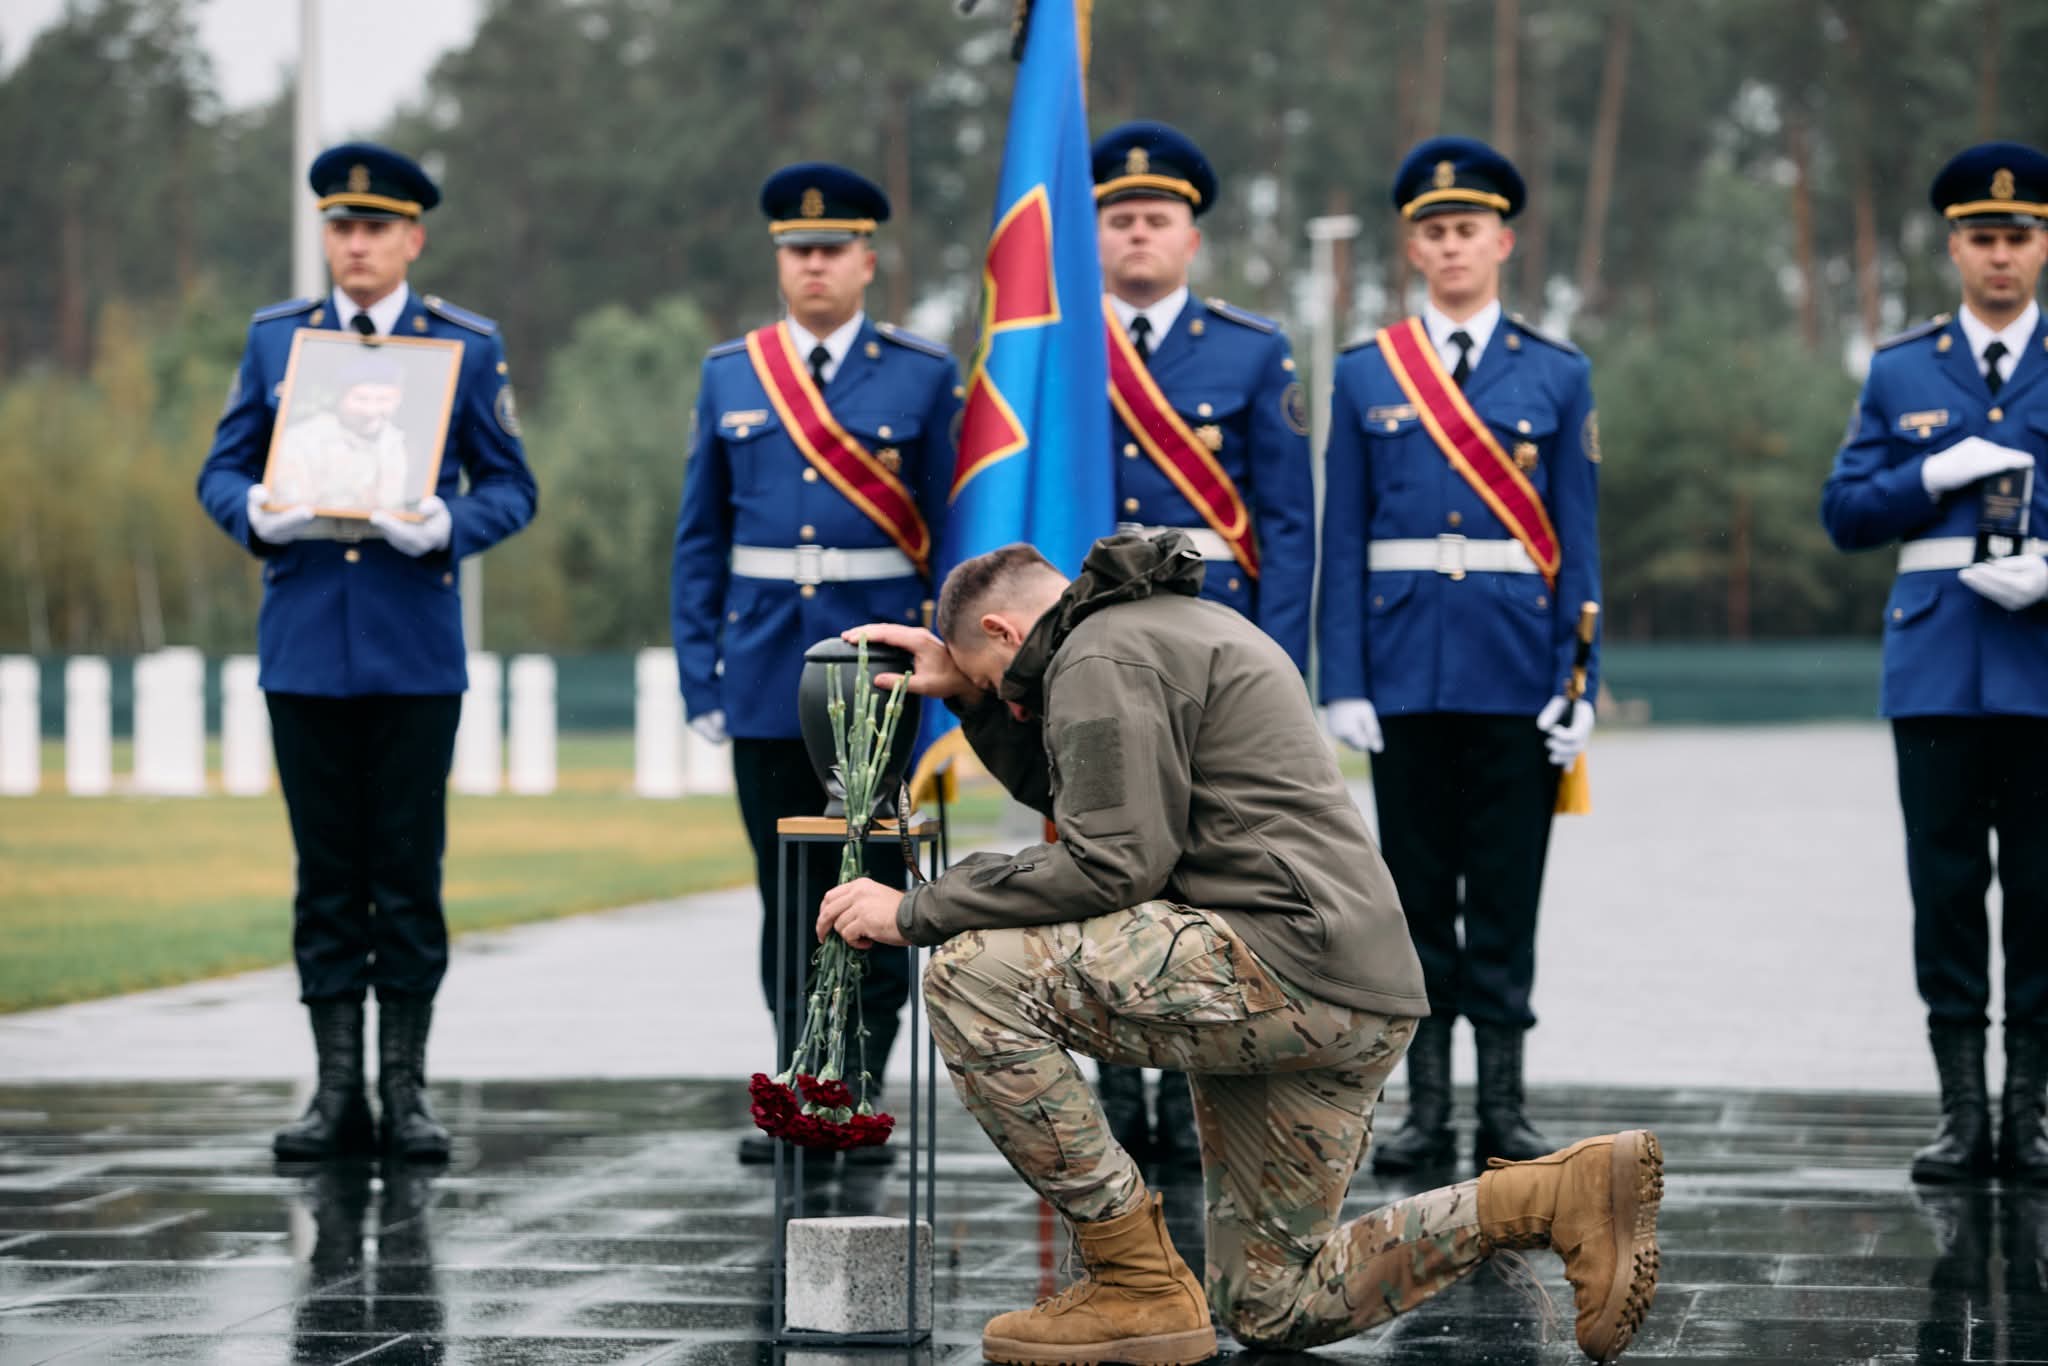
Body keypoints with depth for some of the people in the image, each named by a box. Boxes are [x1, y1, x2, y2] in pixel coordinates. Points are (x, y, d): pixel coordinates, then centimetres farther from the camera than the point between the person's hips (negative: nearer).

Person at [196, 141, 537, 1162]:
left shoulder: (468, 347, 4)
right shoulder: (274, 338, 9)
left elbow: (511, 486, 4)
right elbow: (220, 470, 10)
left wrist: (446, 525, -16)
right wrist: (254, 512, -13)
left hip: (415, 646, -1)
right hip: (304, 642, 2)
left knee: (409, 874, 1)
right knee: (326, 874, 5)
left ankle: (406, 1091, 8)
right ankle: (337, 1089, 11)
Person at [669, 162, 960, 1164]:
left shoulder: (923, 376, 3)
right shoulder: (730, 376, 10)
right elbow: (699, 539, 11)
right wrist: (701, 679, 4)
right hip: (767, 677, 2)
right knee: (788, 893, 6)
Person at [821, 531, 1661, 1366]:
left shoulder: (1103, 659, -7)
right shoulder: (1184, 623, 26)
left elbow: (1111, 864, -16)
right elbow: (1066, 790, 35)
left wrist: (917, 911, -9)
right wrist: (968, 696, 25)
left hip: (1286, 962, -10)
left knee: (972, 976, -15)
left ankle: (1139, 1287, -11)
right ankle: (1561, 1195, 7)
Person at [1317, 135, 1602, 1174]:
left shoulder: (1557, 375, 6)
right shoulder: (1366, 375, 7)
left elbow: (1577, 542, 4)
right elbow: (1342, 541, 4)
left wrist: (1577, 684, -4)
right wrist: (1343, 685, -4)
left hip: (1514, 669, -1)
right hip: (1405, 669, 1)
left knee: (1506, 892, 2)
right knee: (1416, 891, 4)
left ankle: (1503, 1109, 7)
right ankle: (1427, 1108, 10)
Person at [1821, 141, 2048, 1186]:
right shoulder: (1900, 373, 11)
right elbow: (1844, 513, 8)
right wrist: (1935, 477, -7)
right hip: (1937, 668, 1)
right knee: (1946, 886, 1)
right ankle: (1963, 1111, 7)